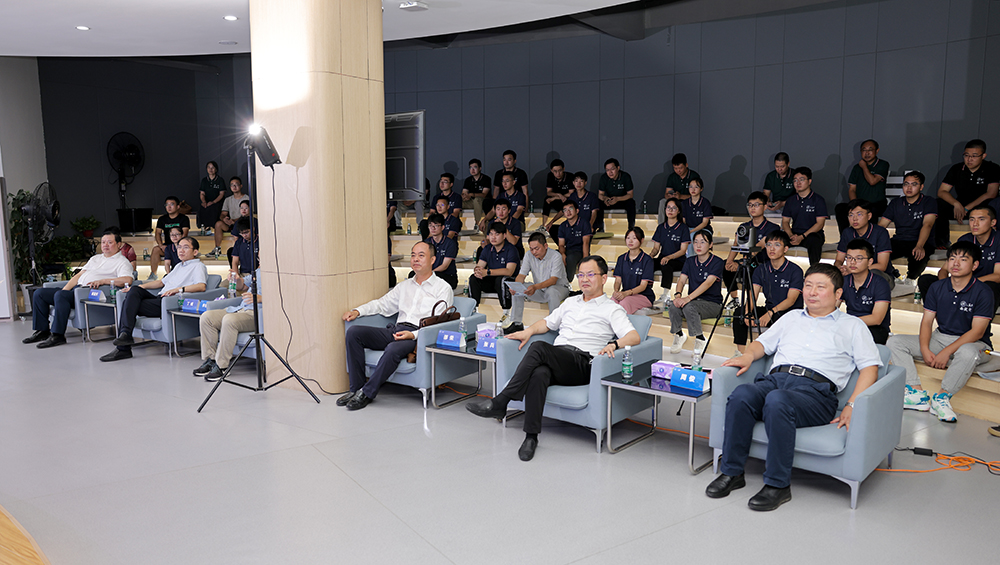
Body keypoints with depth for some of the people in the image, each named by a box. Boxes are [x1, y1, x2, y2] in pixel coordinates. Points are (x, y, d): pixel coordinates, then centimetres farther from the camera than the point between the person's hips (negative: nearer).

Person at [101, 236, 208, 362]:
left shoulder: (198, 266, 2)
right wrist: (139, 287, 21)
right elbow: (161, 282, 33)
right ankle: (125, 334, -21)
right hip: (159, 299, 8)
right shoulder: (178, 266, 31)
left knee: (130, 304, -17)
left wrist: (179, 289, -28)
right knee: (134, 290, -16)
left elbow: (201, 286, -17)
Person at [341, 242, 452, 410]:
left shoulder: (443, 288, 3)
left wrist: (413, 335, -23)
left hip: (418, 336, -7)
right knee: (353, 332, -12)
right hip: (395, 330, 7)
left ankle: (367, 393, -20)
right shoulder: (404, 286, 24)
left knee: (394, 349, -38)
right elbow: (382, 304, 24)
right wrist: (357, 311, 6)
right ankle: (356, 387, -10)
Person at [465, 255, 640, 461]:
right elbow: (548, 322, 36)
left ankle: (499, 403, -33)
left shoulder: (612, 309, 11)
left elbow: (634, 337, -1)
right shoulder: (570, 302, 30)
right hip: (554, 358, 5)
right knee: (538, 374, -35)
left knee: (539, 348, -34)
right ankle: (531, 436, -32)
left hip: (581, 363, -4)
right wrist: (529, 331, 14)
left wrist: (614, 344, -22)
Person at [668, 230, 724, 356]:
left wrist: (688, 298, -35)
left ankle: (700, 340, -18)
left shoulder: (717, 262, -7)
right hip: (694, 300, 5)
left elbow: (708, 283, -22)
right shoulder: (690, 261, 11)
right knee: (673, 305, -27)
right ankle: (678, 335, -4)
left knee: (689, 306, -35)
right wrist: (677, 294, -24)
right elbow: (682, 280, 0)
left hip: (712, 303, -5)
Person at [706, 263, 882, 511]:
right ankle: (731, 472, -20)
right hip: (776, 378, 4)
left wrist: (852, 406, -6)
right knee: (740, 395, -31)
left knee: (777, 400, -38)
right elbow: (763, 342, 31)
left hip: (816, 390, -4)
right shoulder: (792, 317, 32)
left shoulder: (852, 326, 19)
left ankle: (777, 484, -28)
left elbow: (870, 367, 9)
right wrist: (748, 356, 6)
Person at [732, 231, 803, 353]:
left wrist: (770, 313, -33)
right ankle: (741, 352, -19)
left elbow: (791, 300, -18)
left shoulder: (795, 270, -9)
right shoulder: (761, 269, 5)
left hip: (789, 313, -5)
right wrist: (747, 312, -25)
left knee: (778, 317, -38)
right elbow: (753, 295, -5)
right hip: (769, 309, 5)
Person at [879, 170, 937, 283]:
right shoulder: (895, 203, 15)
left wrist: (919, 246, -35)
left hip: (923, 243, -3)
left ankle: (910, 280, -9)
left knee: (918, 255, -39)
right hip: (898, 242, 3)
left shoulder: (929, 202, 1)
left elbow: (927, 225, -16)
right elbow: (881, 225, 8)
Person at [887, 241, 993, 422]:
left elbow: (977, 332, -16)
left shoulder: (983, 293, -11)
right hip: (940, 337, 5)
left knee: (967, 353, -43)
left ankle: (942, 397, -27)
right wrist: (925, 349, -15)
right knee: (895, 342, -13)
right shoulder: (937, 288, 4)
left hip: (971, 342, -5)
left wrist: (946, 352, -24)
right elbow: (927, 320, 2)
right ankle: (917, 393, -23)